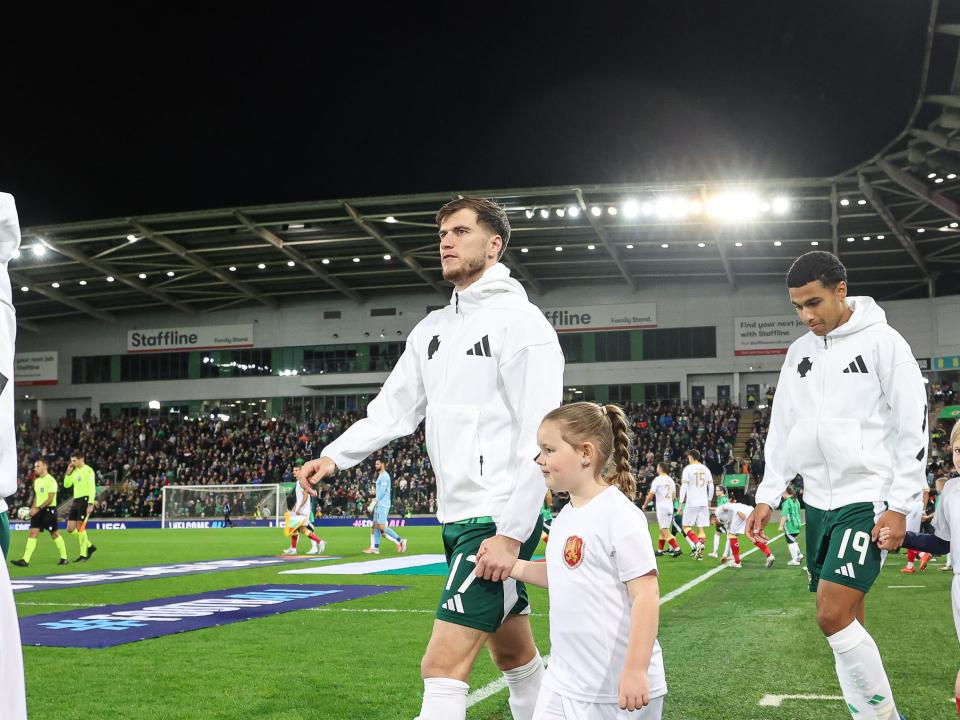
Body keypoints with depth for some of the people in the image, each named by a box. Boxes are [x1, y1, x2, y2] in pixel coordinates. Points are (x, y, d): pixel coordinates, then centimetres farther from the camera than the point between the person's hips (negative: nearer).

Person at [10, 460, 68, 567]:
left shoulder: (51, 480, -11)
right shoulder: (36, 481, 14)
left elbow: (50, 499, -17)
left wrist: (38, 508, -22)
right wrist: (32, 508, 8)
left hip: (49, 509, -7)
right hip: (38, 510, 7)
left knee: (55, 534, 0)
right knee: (32, 533, -4)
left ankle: (64, 558, 13)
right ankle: (25, 560, -10)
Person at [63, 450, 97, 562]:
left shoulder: (88, 470, -9)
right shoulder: (75, 471, 16)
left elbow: (92, 488, -14)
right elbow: (66, 485, 18)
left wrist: (90, 504, -21)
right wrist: (68, 473, 4)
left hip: (84, 500, -8)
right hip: (76, 501, 8)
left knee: (80, 528, -9)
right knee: (70, 529, 5)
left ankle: (83, 555, -2)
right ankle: (90, 546, 18)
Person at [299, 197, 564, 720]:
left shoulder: (521, 322, -11)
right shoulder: (432, 329, 14)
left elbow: (540, 439, -16)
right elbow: (394, 408, 11)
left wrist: (511, 533, -21)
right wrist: (335, 455, -6)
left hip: (499, 519, -8)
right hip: (457, 518, 8)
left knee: (442, 666, -12)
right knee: (515, 656, 18)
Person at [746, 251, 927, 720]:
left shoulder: (882, 342, -8)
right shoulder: (799, 352, 10)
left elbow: (912, 427, -9)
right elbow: (783, 428, 16)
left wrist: (899, 507, -13)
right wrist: (767, 496, 10)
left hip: (867, 500, -6)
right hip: (818, 502, 6)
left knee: (834, 616, -16)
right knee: (846, 620, 8)